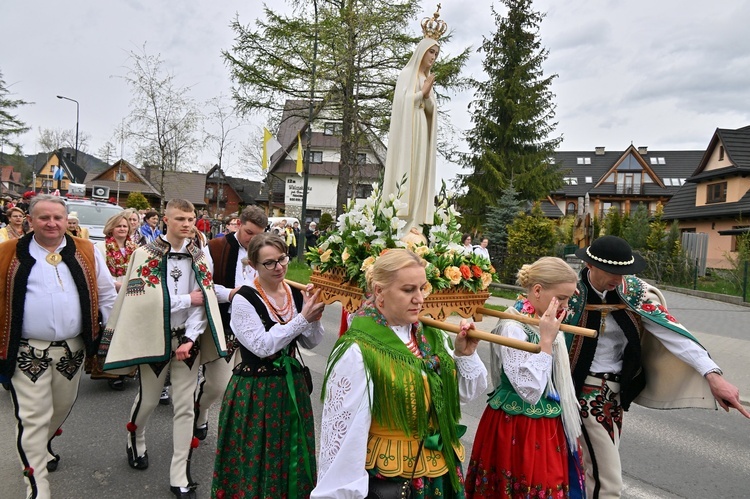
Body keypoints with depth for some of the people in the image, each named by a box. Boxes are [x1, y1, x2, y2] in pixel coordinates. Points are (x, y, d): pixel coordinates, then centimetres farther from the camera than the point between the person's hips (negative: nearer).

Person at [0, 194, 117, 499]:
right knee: (33, 418, -1)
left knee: (62, 408, 20)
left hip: (72, 350, 3)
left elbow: (106, 294, 11)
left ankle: (43, 446, 49)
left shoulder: (86, 253, 3)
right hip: (28, 352, -3)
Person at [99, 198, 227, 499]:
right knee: (149, 399, 14)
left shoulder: (199, 257, 1)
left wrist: (190, 338, -13)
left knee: (184, 406, 4)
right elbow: (143, 299, -16)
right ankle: (136, 440, 48)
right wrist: (186, 299, -13)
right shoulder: (145, 255, -7)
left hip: (187, 339, 2)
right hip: (154, 338, -2)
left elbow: (204, 302, -4)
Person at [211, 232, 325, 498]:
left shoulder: (296, 294, 0)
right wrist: (302, 319, -23)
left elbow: (311, 343, 4)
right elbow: (262, 346, -22)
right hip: (254, 391, -5)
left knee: (291, 456, 18)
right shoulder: (244, 299, -15)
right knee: (256, 457, 9)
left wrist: (313, 317, -15)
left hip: (291, 385, 5)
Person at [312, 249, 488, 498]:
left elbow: (465, 393, 7)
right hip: (389, 476, -6)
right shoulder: (358, 352, -24)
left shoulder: (431, 336, -3)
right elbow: (344, 431, -20)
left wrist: (465, 355, -9)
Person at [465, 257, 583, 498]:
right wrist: (546, 340, -26)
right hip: (518, 429, -8)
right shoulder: (512, 328, -22)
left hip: (547, 427, 8)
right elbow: (530, 391, -28)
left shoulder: (546, 325, 4)